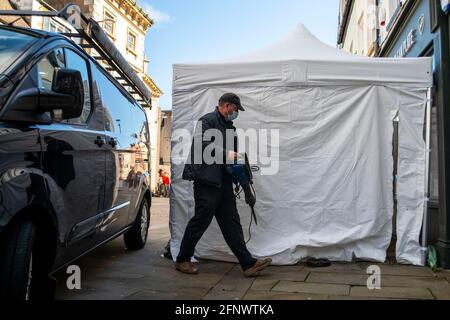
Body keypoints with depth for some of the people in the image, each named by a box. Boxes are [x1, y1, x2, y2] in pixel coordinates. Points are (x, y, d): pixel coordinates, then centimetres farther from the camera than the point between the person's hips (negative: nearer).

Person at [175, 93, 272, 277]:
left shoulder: (229, 127, 22)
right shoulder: (207, 121, -5)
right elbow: (200, 142, -21)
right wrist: (225, 153, -22)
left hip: (224, 182, 9)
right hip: (207, 181, -8)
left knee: (231, 223, 6)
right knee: (200, 221, -1)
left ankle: (248, 264, 6)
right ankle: (182, 260, 15)